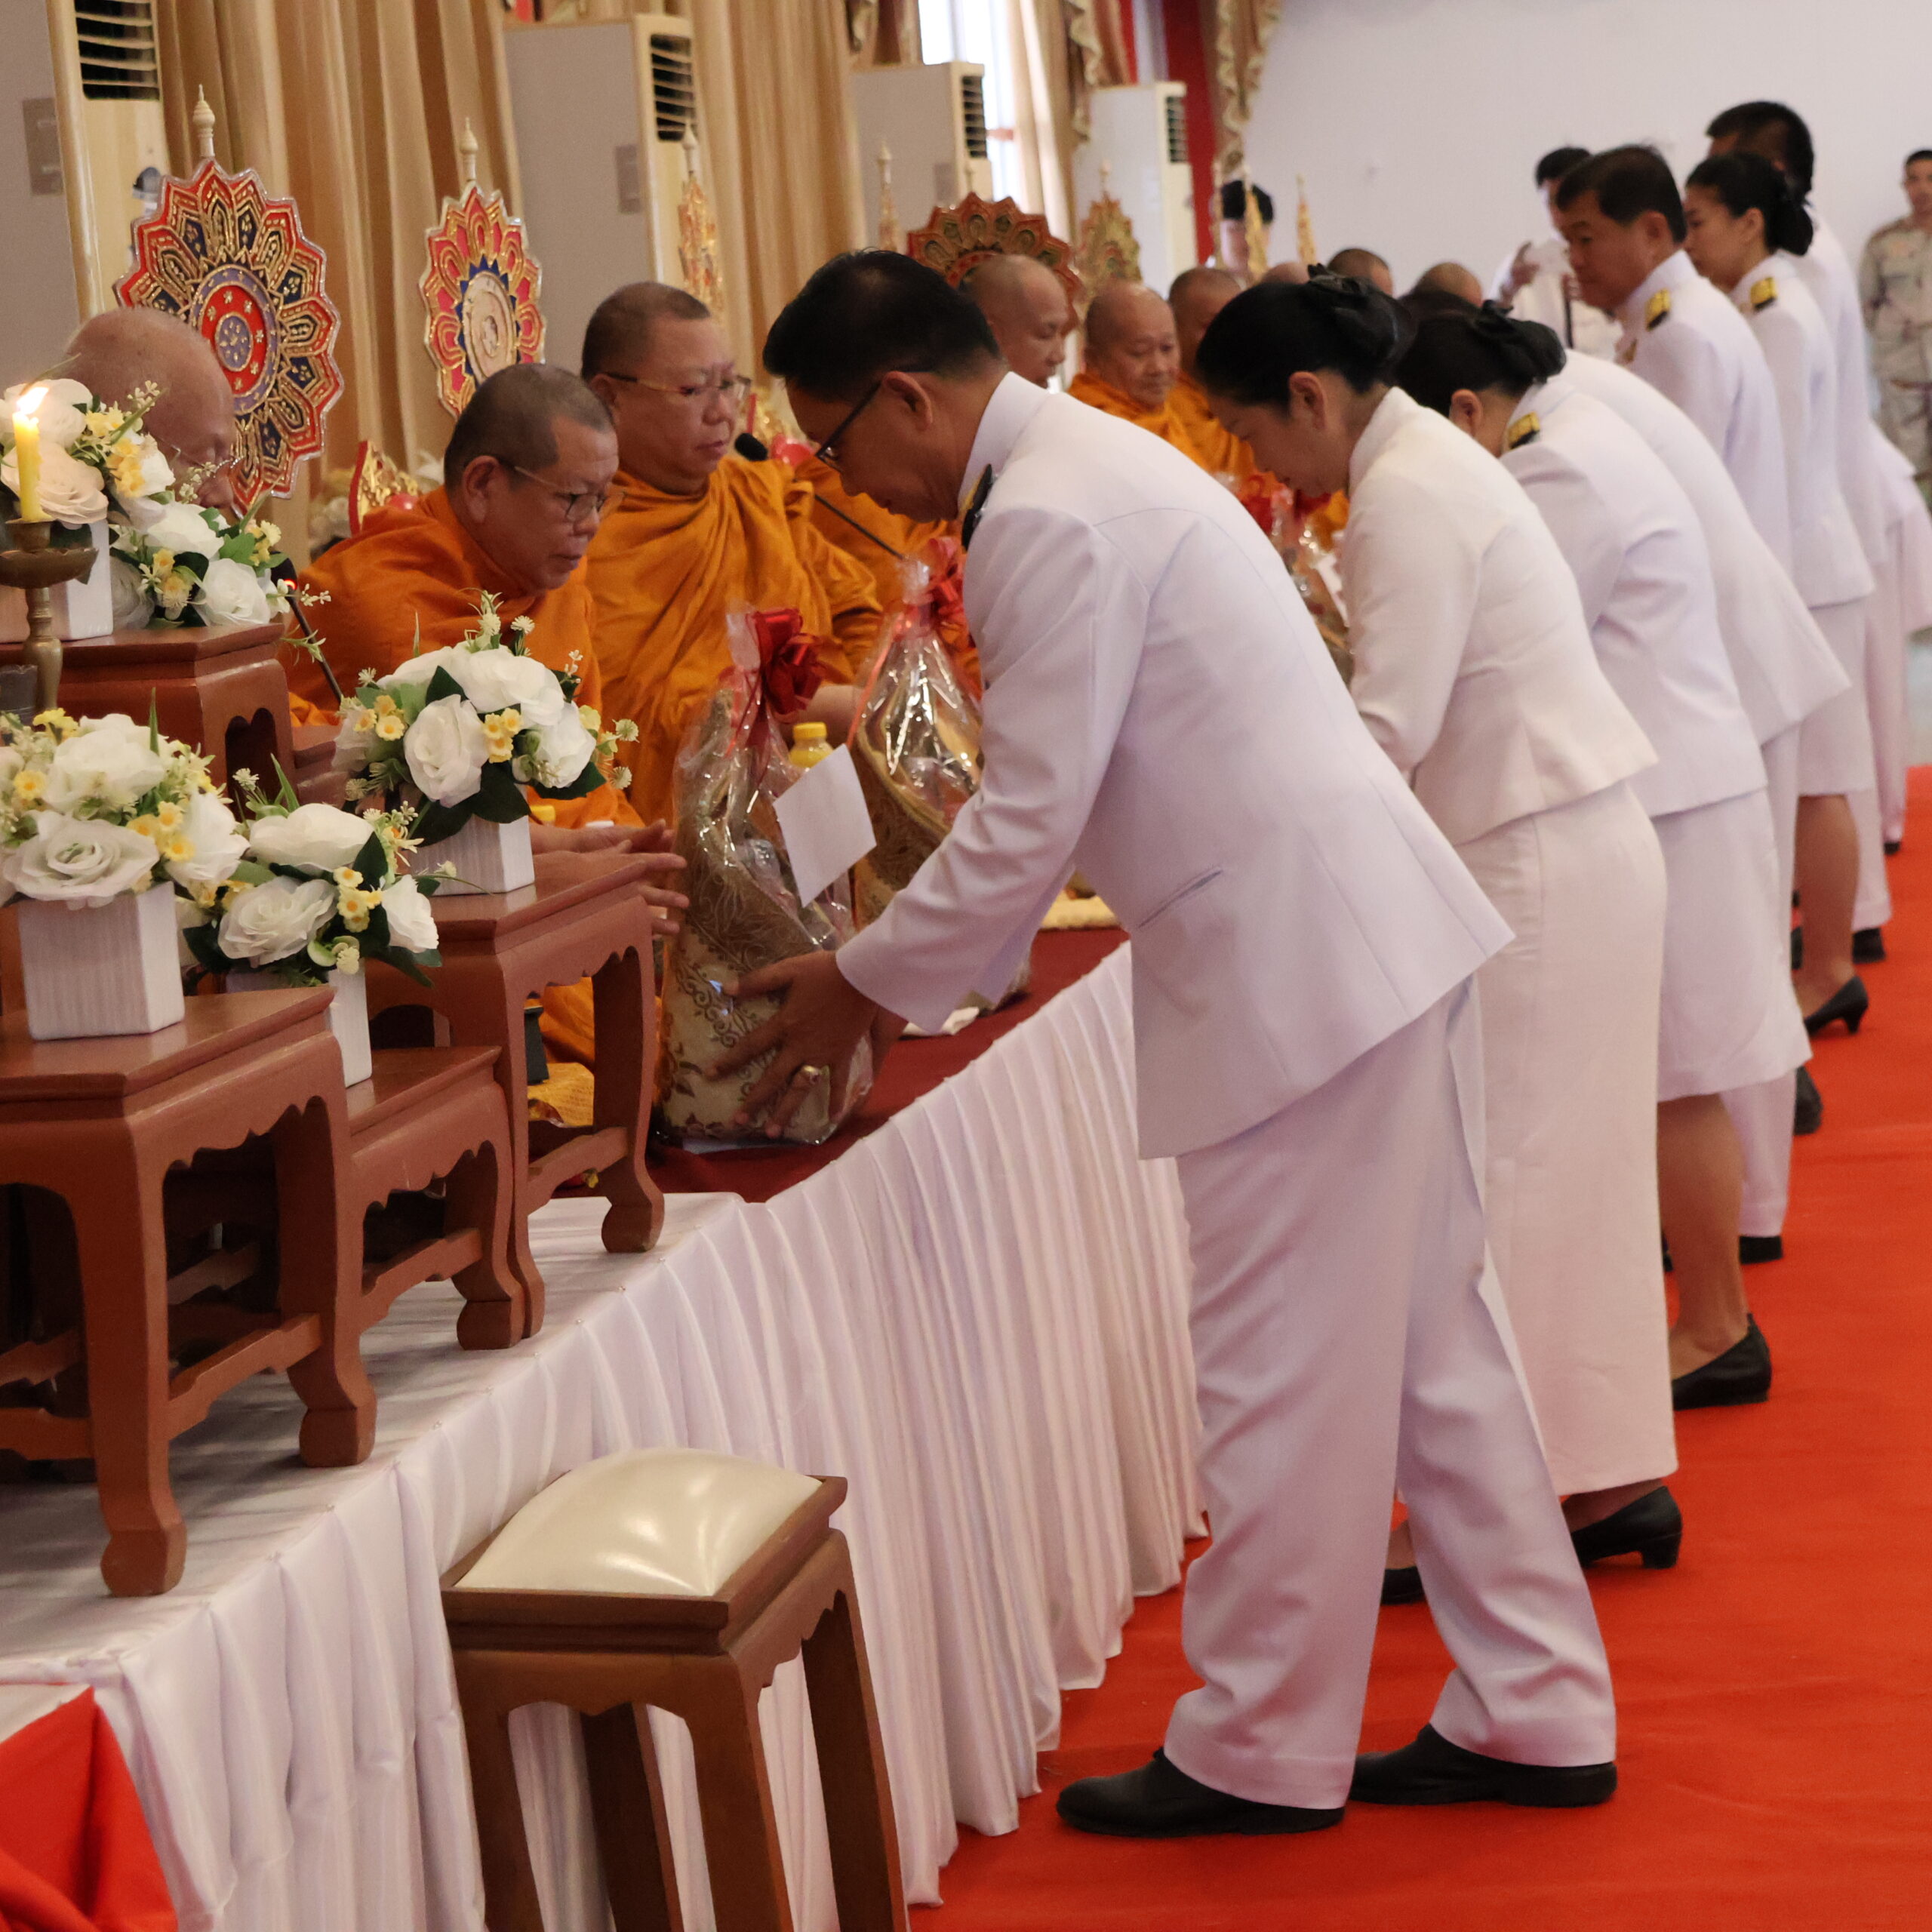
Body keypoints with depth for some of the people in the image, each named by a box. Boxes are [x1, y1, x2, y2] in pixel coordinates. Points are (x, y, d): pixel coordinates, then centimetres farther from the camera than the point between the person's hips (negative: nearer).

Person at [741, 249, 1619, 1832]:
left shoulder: (1047, 520, -16)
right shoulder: (1090, 460, 16)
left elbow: (1029, 823, -15)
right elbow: (1063, 797, 22)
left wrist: (863, 986, -3)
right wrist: (912, 954, 21)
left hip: (1295, 960, -10)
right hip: (1371, 929, 10)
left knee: (1280, 1374, 0)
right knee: (1430, 1338, 14)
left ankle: (1260, 1754, 12)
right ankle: (1533, 1716, 22)